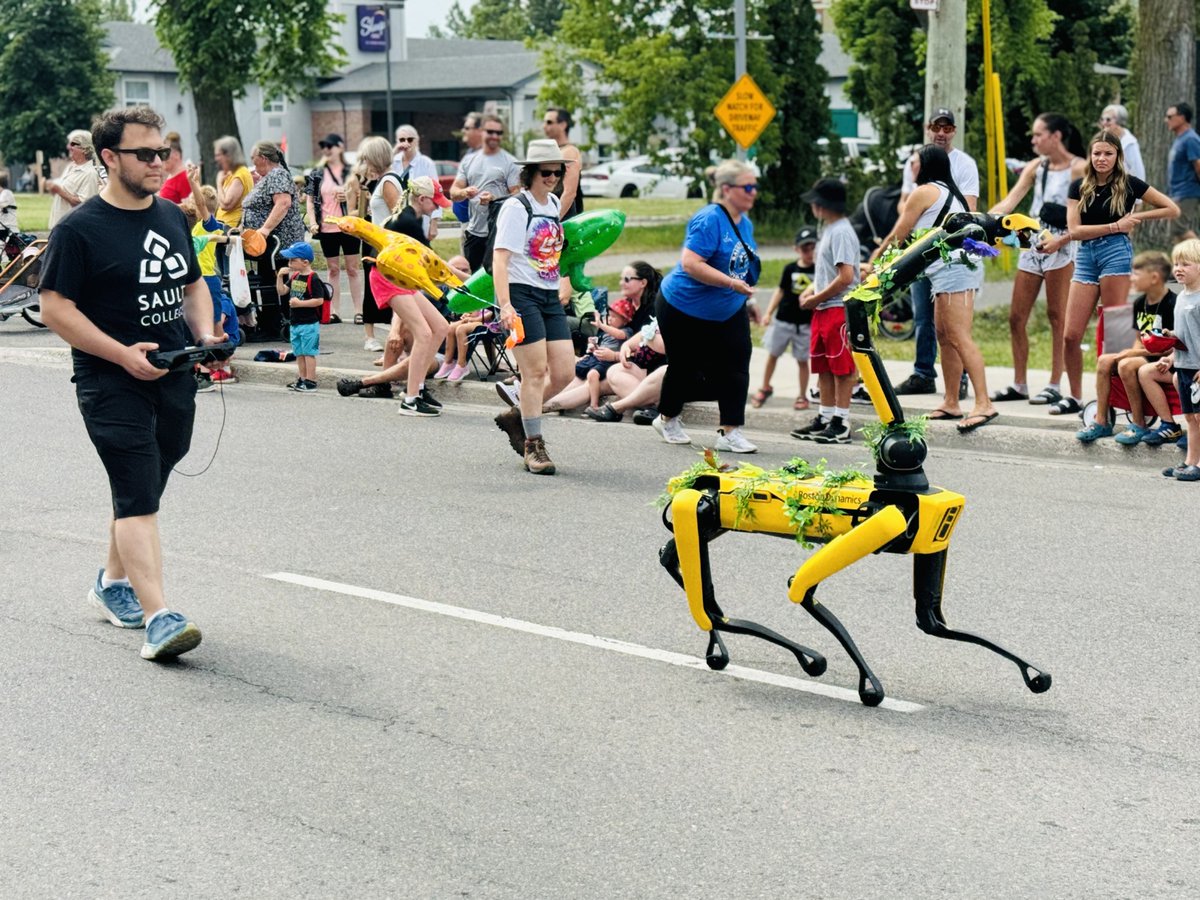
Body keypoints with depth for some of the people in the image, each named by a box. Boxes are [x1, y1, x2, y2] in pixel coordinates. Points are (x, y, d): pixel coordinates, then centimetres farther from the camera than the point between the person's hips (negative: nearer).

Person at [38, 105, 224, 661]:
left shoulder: (173, 218, 12)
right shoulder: (80, 229, -10)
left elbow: (193, 285, 23)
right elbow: (55, 308, -13)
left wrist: (205, 335, 3)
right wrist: (124, 354, -20)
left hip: (176, 380, 7)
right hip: (112, 384, -7)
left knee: (140, 490, 18)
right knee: (138, 498, -14)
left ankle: (113, 583, 37)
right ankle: (158, 619, -20)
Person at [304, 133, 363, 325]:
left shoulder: (351, 172, 1)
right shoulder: (317, 173, 7)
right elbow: (310, 199, 7)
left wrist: (349, 197, -15)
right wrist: (312, 222, -4)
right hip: (327, 228, 2)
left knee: (353, 269, 2)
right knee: (333, 269, 7)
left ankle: (358, 310, 6)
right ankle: (334, 312, 11)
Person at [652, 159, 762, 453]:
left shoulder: (745, 223, 6)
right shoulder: (710, 220, -23)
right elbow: (690, 263, -32)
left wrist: (747, 299, 17)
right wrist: (732, 283, -34)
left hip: (727, 313, 7)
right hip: (684, 308, -7)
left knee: (735, 367, -6)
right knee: (686, 370, 7)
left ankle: (730, 432, -2)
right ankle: (667, 419, 33)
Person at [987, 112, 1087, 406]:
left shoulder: (1080, 168, -5)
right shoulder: (1036, 167, 14)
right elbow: (1009, 202, 5)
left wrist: (1060, 241, -22)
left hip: (1062, 246, -6)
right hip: (1032, 244, 7)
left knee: (1057, 316, -2)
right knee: (1016, 317, 5)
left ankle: (1055, 385, 2)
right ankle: (1019, 384, 13)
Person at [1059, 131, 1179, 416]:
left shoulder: (1129, 184, 2)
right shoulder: (1079, 187, 8)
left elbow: (1172, 209, 5)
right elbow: (1075, 230, -3)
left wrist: (1137, 217, -3)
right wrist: (1115, 226, -8)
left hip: (1116, 252, -4)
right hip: (1085, 256, 4)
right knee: (1070, 335, 0)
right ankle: (1075, 397, 13)